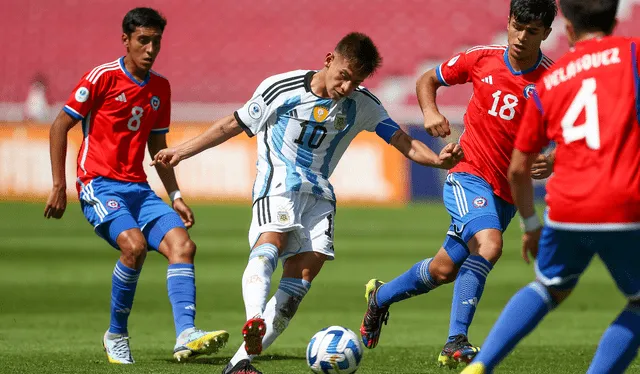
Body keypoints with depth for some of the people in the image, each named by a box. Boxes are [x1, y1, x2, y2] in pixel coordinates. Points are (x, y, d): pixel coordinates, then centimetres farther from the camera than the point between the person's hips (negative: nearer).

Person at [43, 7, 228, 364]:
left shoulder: (161, 87, 13)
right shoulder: (103, 77, -5)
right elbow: (60, 127, -2)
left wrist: (175, 196, 14)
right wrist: (59, 186, -7)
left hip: (139, 188, 6)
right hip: (99, 185, -6)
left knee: (182, 244, -16)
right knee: (134, 244, -29)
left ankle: (186, 335, -26)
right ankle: (116, 335, -10)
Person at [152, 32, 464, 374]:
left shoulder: (363, 105, 6)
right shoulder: (281, 89, -3)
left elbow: (402, 141, 4)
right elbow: (234, 125, 7)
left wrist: (437, 160, -16)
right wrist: (183, 151, 8)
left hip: (318, 193, 4)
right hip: (277, 182, -4)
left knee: (304, 272, -12)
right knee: (271, 240, -33)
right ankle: (254, 322, -60)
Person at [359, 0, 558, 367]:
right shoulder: (482, 59, -4)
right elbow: (427, 80, 12)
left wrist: (552, 162, -27)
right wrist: (431, 112, -8)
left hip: (507, 194, 3)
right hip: (470, 175, -2)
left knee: (444, 270, 9)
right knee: (489, 245, -30)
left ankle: (381, 296, 36)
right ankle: (456, 342, -27)